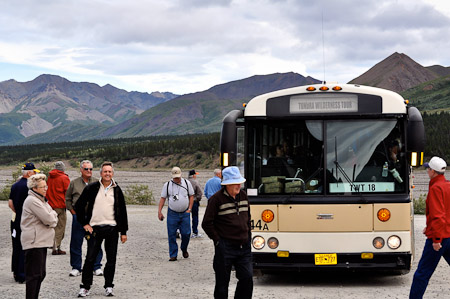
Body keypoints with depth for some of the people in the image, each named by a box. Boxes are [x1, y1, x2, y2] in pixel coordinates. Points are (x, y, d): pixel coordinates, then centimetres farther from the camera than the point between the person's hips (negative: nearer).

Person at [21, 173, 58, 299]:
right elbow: (49, 219, -19)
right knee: (34, 275, -7)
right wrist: (53, 214, 1)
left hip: (41, 241, 10)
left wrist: (52, 218, -5)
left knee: (40, 274, 13)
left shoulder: (40, 199, 18)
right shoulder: (32, 201, -14)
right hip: (34, 242, -10)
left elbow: (53, 219, 16)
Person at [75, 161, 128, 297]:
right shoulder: (91, 188, 0)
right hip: (94, 228, -1)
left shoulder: (117, 190, 6)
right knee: (90, 258, -1)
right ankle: (85, 287, 8)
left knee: (111, 259, 4)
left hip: (112, 229, 2)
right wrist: (84, 223, 0)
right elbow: (79, 205, 5)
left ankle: (109, 286, 16)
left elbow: (123, 211, 10)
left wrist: (123, 231, 7)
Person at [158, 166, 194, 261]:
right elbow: (162, 198, 4)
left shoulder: (187, 183, 5)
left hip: (185, 214, 0)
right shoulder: (167, 185, 3)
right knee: (171, 235, -2)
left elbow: (191, 196, 10)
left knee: (186, 233, -2)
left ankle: (184, 249, 26)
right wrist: (159, 211, -4)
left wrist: (189, 209, 0)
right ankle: (173, 255, 6)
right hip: (172, 213, 0)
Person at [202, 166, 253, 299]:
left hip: (244, 247, 5)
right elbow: (207, 224, -7)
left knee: (247, 278, -2)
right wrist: (217, 240, -8)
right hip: (225, 248, -5)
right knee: (222, 283, 4)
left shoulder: (243, 195, 9)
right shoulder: (217, 199, -10)